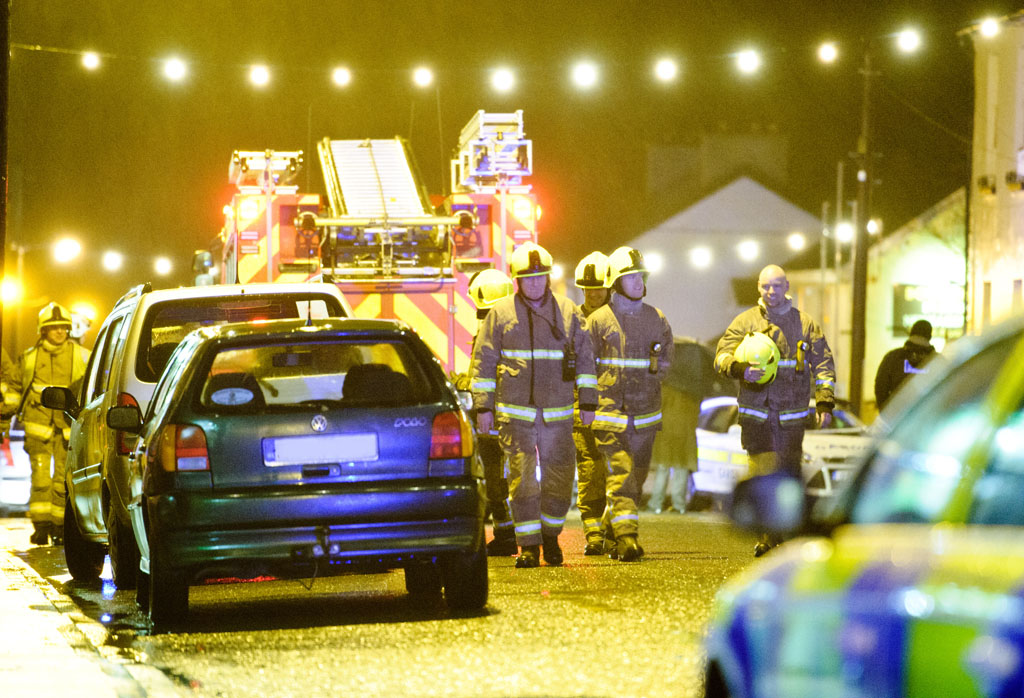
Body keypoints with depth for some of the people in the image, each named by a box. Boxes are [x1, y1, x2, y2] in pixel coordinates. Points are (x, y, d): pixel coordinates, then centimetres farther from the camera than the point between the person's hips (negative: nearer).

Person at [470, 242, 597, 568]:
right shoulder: (500, 314, 2)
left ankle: (550, 534, 22)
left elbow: (585, 358, 12)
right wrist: (483, 407, -1)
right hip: (515, 412, -2)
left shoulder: (568, 312, 7)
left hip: (557, 413, 2)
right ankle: (529, 546, -2)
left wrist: (588, 403, 8)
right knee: (523, 478, -6)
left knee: (559, 477, 1)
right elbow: (483, 361, 4)